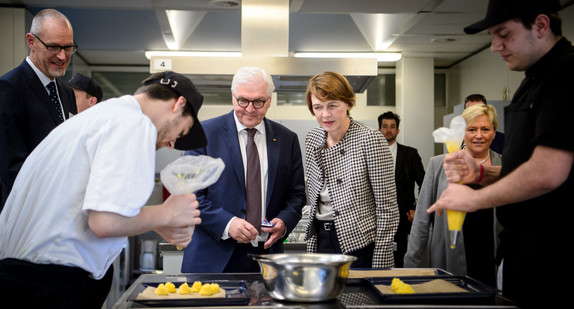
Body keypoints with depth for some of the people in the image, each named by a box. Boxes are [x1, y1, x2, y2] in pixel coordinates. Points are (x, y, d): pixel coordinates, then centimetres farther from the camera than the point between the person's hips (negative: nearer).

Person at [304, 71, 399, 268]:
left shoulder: (371, 140, -14)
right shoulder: (312, 139, 5)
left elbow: (388, 209, -12)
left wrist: (380, 264, -13)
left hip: (358, 244, -5)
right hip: (320, 241, 6)